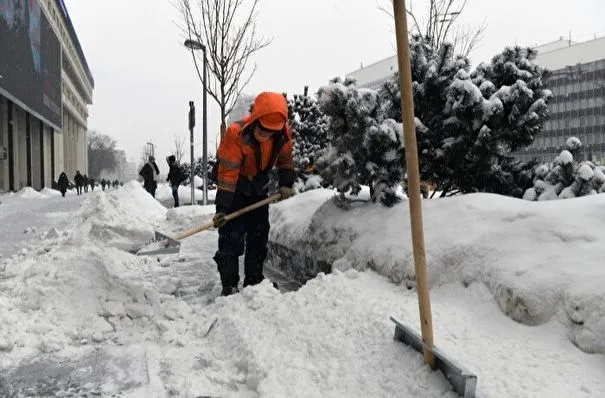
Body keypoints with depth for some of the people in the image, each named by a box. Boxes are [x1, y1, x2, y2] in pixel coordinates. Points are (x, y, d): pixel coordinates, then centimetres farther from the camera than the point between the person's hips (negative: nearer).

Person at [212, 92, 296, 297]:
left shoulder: (284, 133, -18)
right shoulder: (235, 134, -33)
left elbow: (285, 158, 3)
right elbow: (227, 172, -30)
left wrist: (286, 184, -10)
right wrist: (222, 208, -31)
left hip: (259, 187, 5)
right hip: (236, 188, -5)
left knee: (259, 233, 9)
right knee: (231, 235, -11)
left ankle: (254, 280, 21)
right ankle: (229, 285, -4)